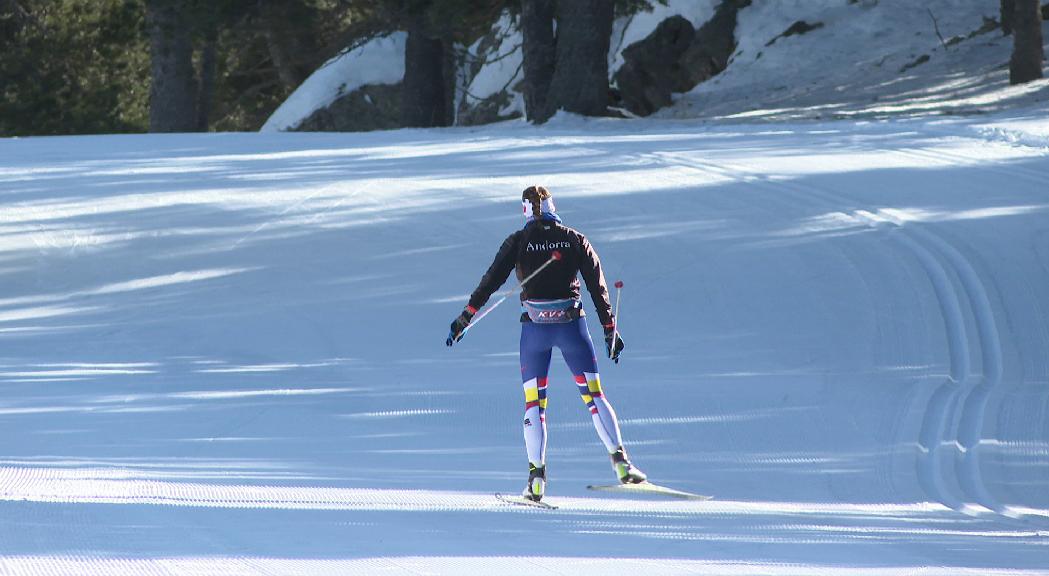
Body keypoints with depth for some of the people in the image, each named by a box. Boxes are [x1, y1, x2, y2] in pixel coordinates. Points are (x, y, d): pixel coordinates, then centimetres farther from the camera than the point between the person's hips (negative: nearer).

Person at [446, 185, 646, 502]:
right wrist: (610, 329, 9)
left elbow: (491, 280, -4)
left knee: (534, 402, 6)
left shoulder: (518, 241, -1)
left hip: (534, 325, -1)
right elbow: (598, 286, 4)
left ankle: (537, 476, -4)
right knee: (593, 395, 8)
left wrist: (466, 317, 1)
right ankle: (620, 461, -3)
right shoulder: (575, 240, 3)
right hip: (572, 323, 1)